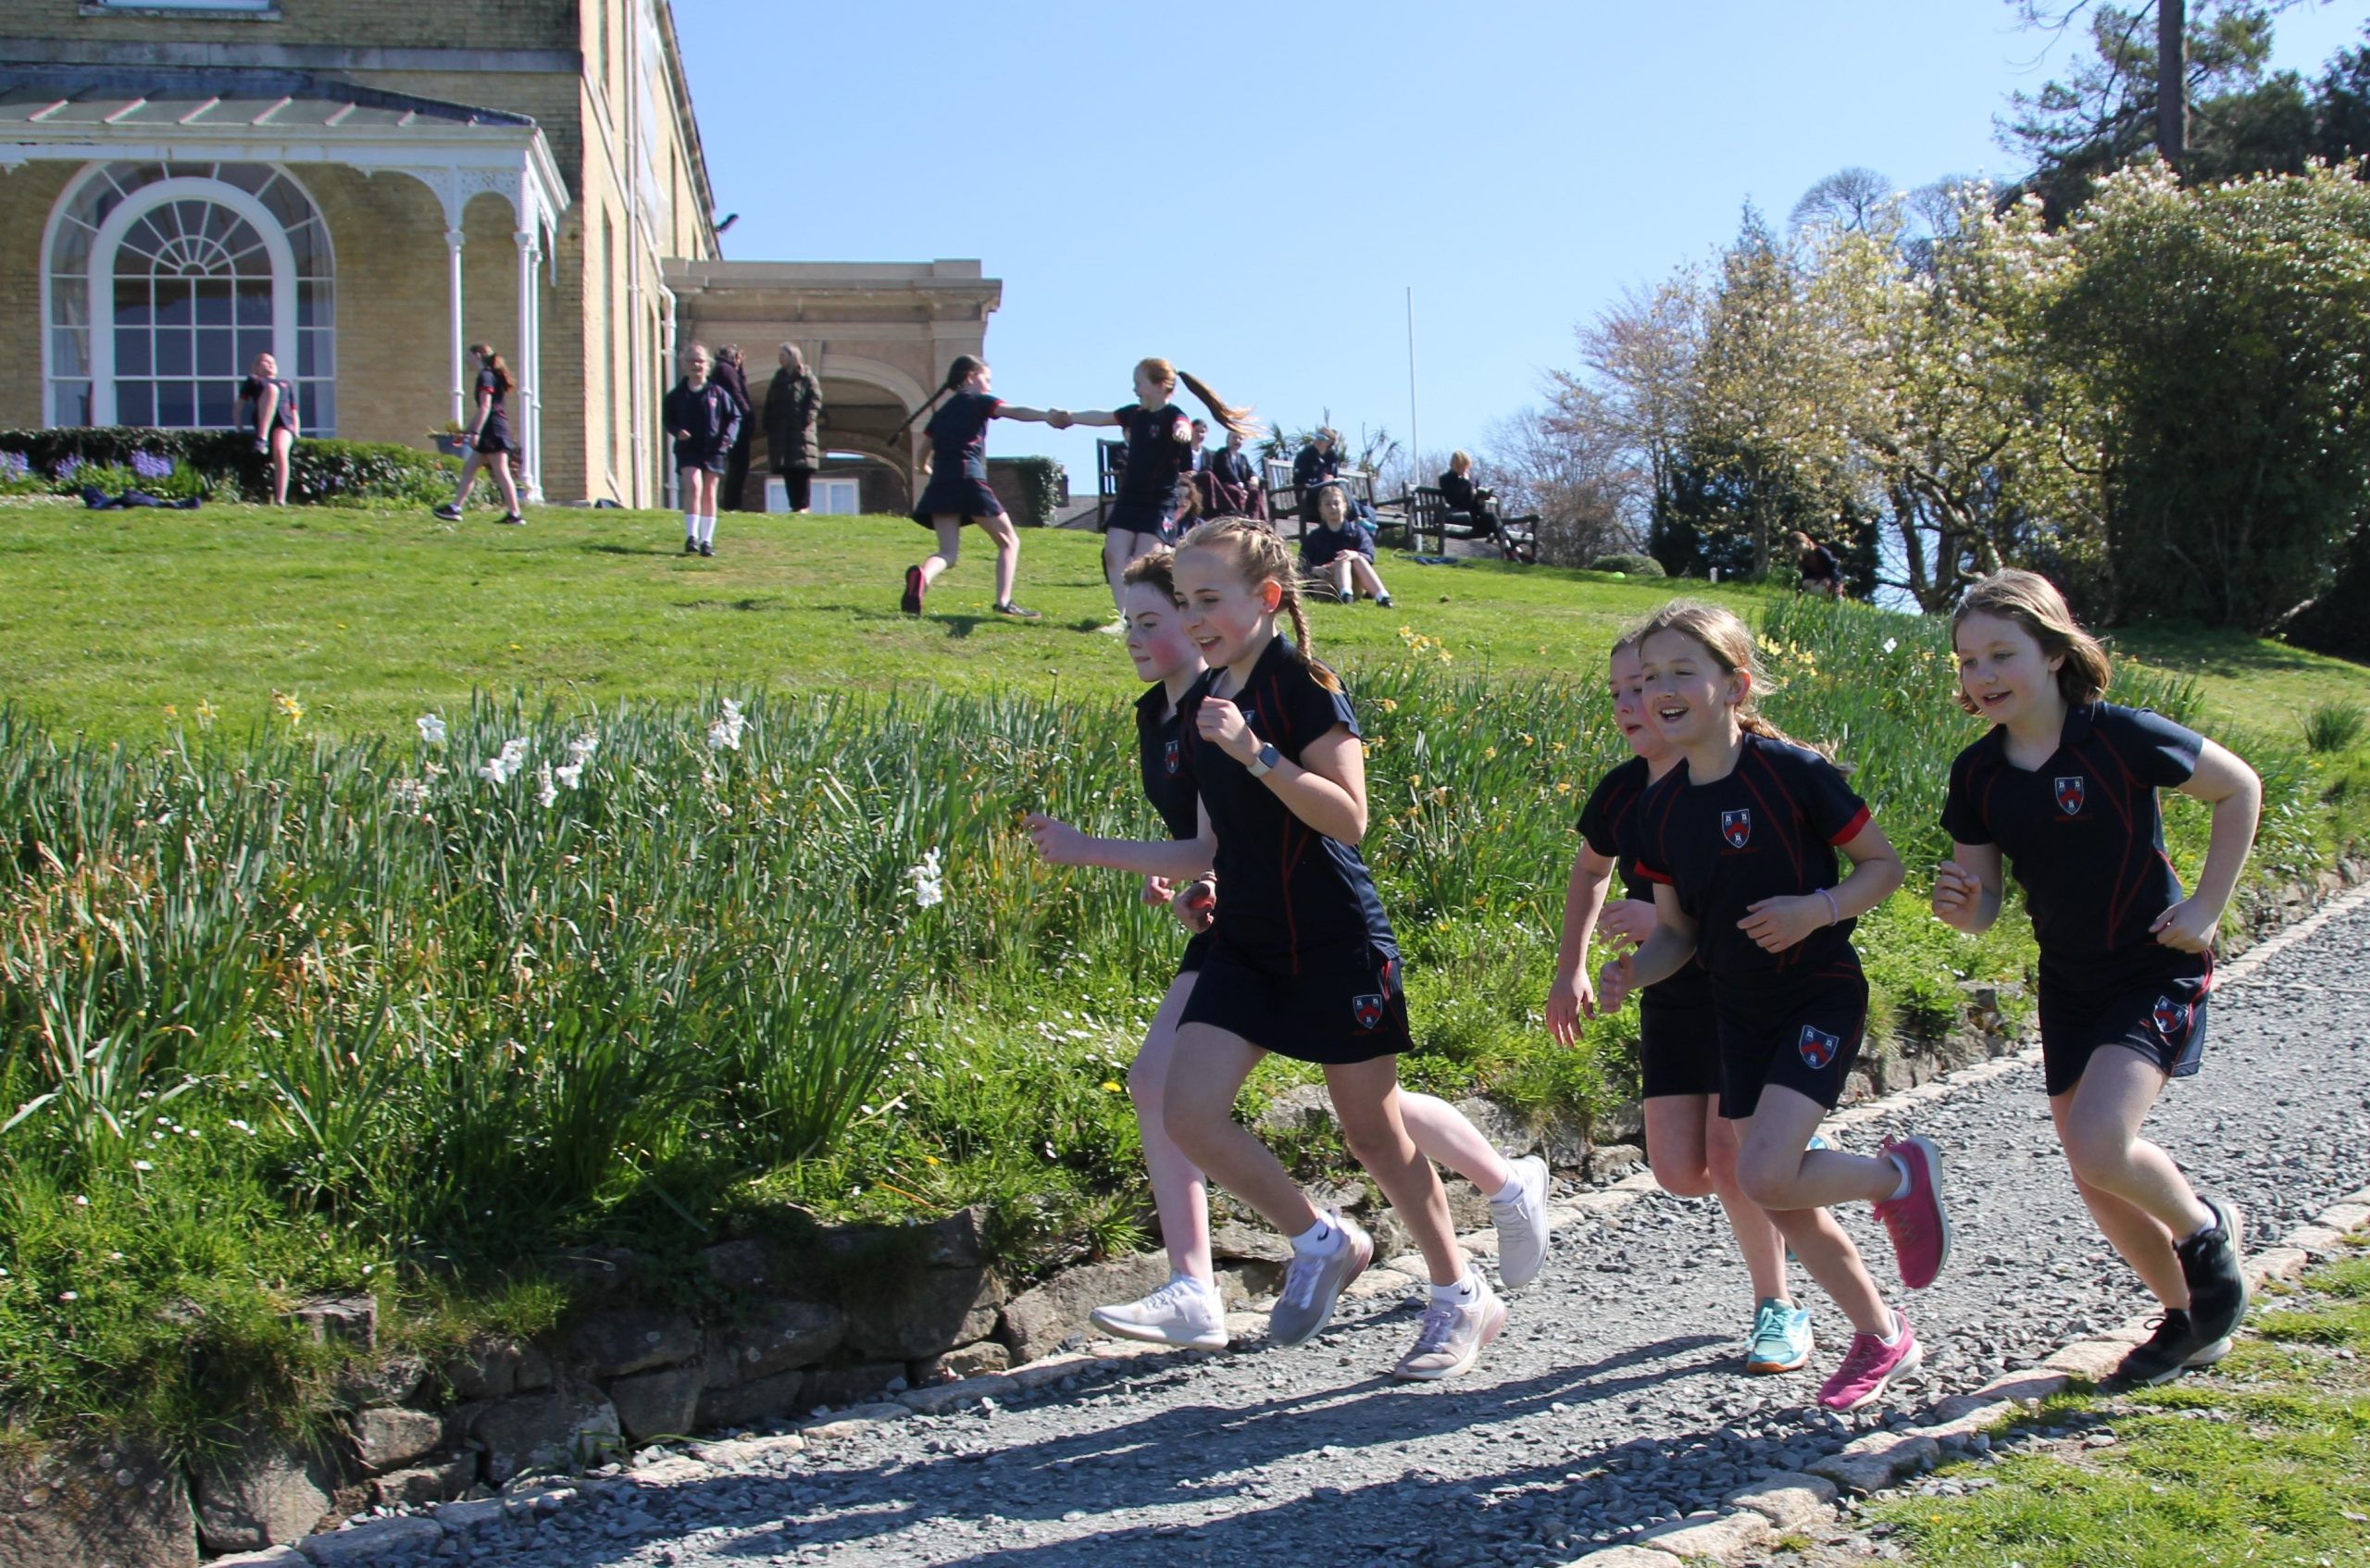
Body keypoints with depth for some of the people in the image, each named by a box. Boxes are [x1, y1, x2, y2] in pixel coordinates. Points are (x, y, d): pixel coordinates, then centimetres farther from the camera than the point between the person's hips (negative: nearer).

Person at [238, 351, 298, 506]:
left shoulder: (288, 384, 37)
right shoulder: (253, 380, 30)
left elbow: (294, 411, 28)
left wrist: (296, 435, 12)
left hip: (284, 420, 2)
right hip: (263, 419, -2)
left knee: (280, 451, -30)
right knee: (271, 388, -31)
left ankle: (280, 500, -38)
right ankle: (262, 438, -43)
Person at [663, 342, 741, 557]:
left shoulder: (717, 393, 2)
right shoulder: (677, 395, 3)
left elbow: (735, 416, 7)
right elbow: (667, 418, 11)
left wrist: (727, 436, -10)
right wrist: (677, 431, -10)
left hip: (713, 450, 1)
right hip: (688, 449, -1)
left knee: (709, 494, 7)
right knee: (693, 486, -20)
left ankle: (707, 540, 15)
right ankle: (691, 536, -21)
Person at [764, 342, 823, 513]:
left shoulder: (807, 378, 2)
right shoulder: (779, 379, 19)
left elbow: (815, 399, -7)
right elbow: (769, 405, 18)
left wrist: (808, 419, -18)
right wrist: (768, 426, 7)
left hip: (800, 431, -6)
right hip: (780, 433, 6)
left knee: (802, 469, -8)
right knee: (787, 471, 3)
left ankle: (804, 505, -8)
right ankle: (795, 505, 6)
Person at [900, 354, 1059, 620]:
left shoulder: (943, 412, 24)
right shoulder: (978, 401, 6)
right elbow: (1015, 411, -11)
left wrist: (925, 466, 49)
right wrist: (1049, 415, -25)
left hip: (941, 485, 5)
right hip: (969, 480, -5)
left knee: (948, 552, 1)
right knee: (1009, 541, 7)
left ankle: (921, 576, -33)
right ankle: (1004, 602, -9)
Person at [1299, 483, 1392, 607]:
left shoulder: (1358, 532, 11)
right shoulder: (1314, 537, 11)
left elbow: (1369, 557, -5)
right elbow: (1302, 564, 2)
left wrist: (1356, 555, -29)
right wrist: (1314, 570, -22)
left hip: (1355, 585, 1)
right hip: (1324, 585, -1)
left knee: (1358, 560, -27)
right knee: (1343, 561, -29)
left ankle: (1382, 596, -50)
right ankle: (1345, 595, -62)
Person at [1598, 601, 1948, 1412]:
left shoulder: (1791, 772, -18)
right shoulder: (1661, 809, -1)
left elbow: (1883, 864, -9)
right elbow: (1676, 929, 6)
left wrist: (1818, 909, -25)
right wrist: (1631, 973, -13)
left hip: (1822, 994, -6)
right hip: (1740, 1009, 6)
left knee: (1766, 1177, -21)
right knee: (1784, 1205, 9)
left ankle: (1901, 1173, 8)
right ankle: (1883, 1335, 30)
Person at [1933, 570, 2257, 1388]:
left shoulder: (2121, 736, -19)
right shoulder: (1977, 775, -4)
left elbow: (2240, 789, -4)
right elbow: (1984, 906, 1)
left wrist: (2207, 905, -9)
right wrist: (1960, 903, -22)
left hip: (2158, 973, -6)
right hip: (2068, 985, 6)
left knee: (2097, 1144, -23)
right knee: (2097, 1181, 9)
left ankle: (2204, 1228, 9)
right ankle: (2190, 1320, 32)